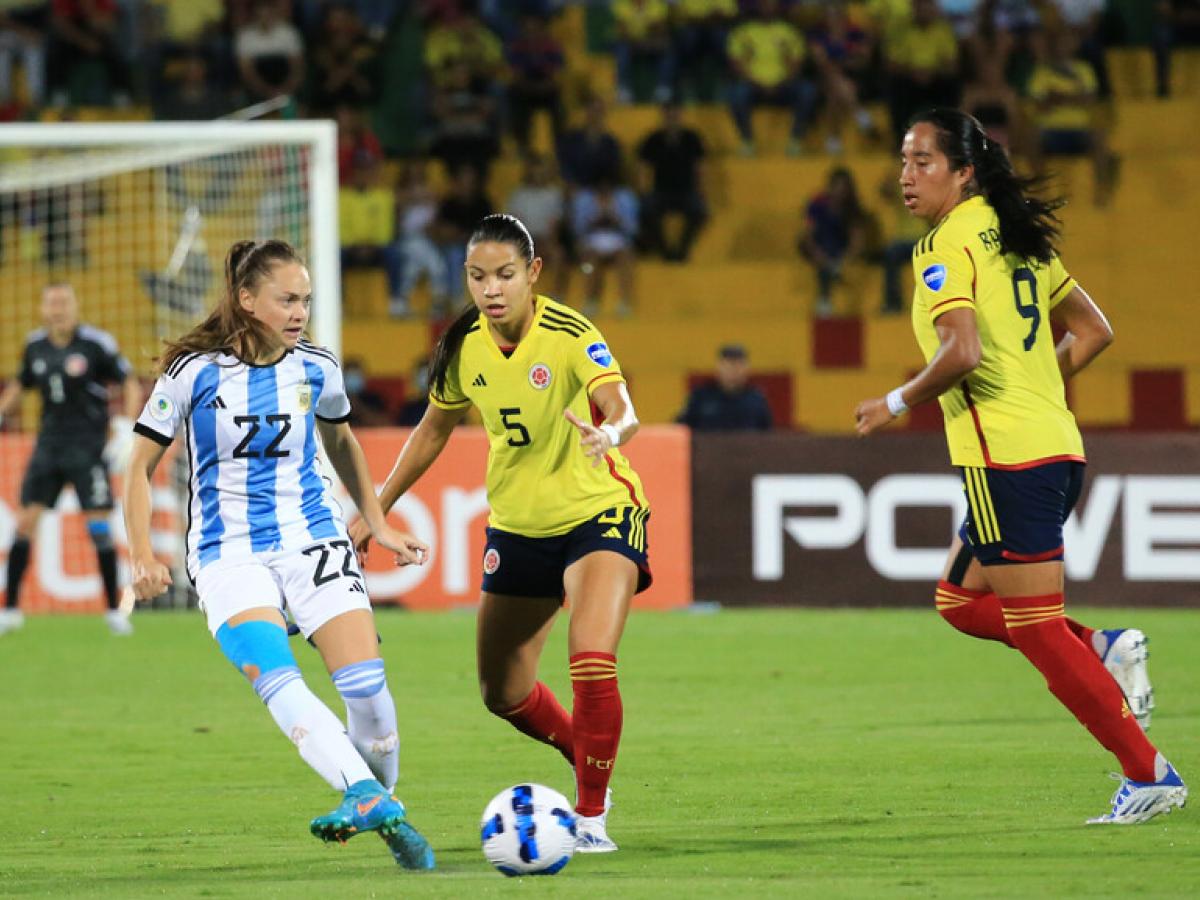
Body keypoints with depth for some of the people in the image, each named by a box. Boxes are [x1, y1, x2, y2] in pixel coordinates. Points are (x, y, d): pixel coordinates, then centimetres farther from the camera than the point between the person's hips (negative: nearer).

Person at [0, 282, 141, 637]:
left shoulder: (95, 343, -9)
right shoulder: (35, 345, 4)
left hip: (88, 445, -4)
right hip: (49, 444, 4)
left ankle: (114, 611, 5)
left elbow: (130, 385, -4)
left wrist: (125, 430, -14)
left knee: (99, 526, -7)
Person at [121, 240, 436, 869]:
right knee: (277, 679, -27)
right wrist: (142, 555, -7)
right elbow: (141, 466, 3)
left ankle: (375, 800, 13)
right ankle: (371, 801, -39)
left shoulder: (317, 368, 4)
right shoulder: (193, 372, -6)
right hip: (228, 553, -3)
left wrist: (379, 526, 25)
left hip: (313, 541, 3)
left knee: (366, 687, -12)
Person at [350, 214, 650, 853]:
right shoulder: (464, 347, -5)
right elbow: (434, 429, 13)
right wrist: (377, 508, 14)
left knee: (592, 666, -25)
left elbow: (623, 410, -36)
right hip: (516, 524, 6)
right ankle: (587, 760, 39)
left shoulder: (570, 335, -21)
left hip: (598, 512, -6)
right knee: (503, 693, 11)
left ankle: (592, 816, -10)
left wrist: (609, 432, -60)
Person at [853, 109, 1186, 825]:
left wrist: (896, 404, -10)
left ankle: (1147, 774, -2)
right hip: (1055, 447, 9)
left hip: (1007, 458, -9)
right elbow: (1093, 331, 20)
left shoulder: (947, 246, -12)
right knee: (960, 599, 19)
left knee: (1035, 627, -4)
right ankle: (1104, 651, 7)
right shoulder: (1016, 238, 14)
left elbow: (963, 350, -25)